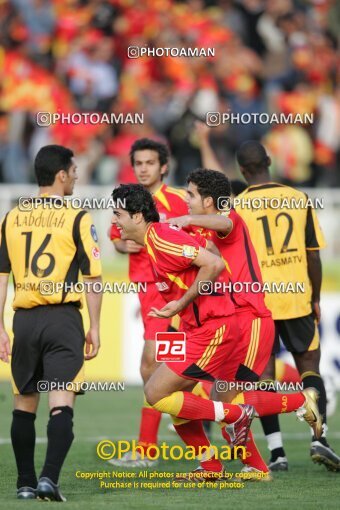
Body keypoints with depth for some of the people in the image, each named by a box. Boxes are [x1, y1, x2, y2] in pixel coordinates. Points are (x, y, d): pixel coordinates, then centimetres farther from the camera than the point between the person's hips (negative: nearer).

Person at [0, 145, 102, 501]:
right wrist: (94, 328, 4)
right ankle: (49, 478, -21)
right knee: (61, 404, -6)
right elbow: (93, 277, -4)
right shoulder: (77, 218, -4)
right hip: (63, 317, -4)